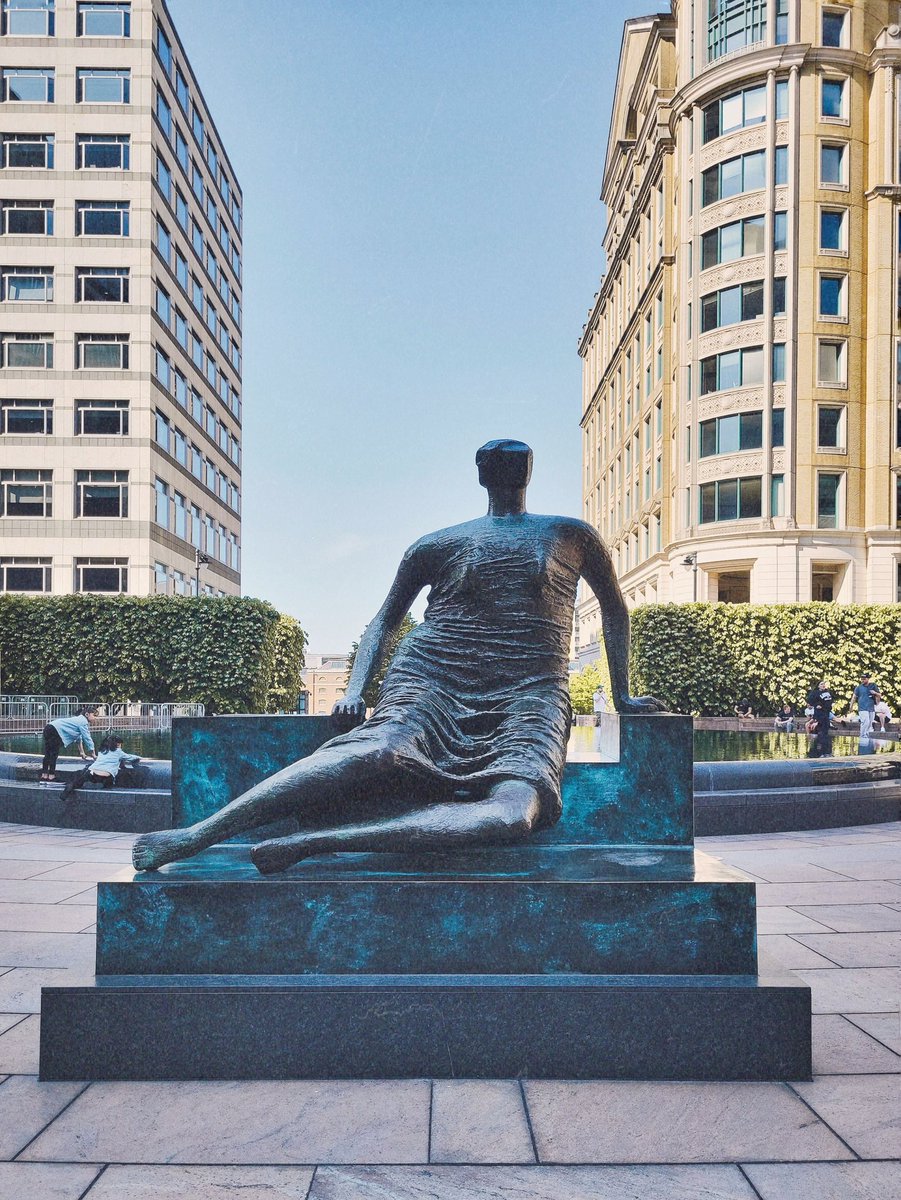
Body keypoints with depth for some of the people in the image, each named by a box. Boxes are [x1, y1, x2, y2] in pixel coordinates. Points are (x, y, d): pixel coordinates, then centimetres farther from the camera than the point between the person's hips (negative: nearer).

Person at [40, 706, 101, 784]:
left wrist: (82, 752, 31)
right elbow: (87, 739, -9)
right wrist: (93, 755, 0)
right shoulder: (83, 722, -10)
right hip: (54, 731, -10)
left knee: (48, 754, 11)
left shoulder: (80, 719, 20)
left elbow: (79, 737, 29)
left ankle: (44, 776, 14)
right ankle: (51, 777, -5)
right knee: (54, 755, -6)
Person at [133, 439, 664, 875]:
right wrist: (355, 690, 7)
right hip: (430, 680, 0)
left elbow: (616, 608, 32)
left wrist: (623, 695, 28)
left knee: (513, 813, -35)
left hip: (529, 695, 0)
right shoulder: (436, 547, 19)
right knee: (379, 751, -36)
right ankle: (196, 834, -40)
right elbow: (386, 619, 22)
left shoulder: (572, 536, 21)